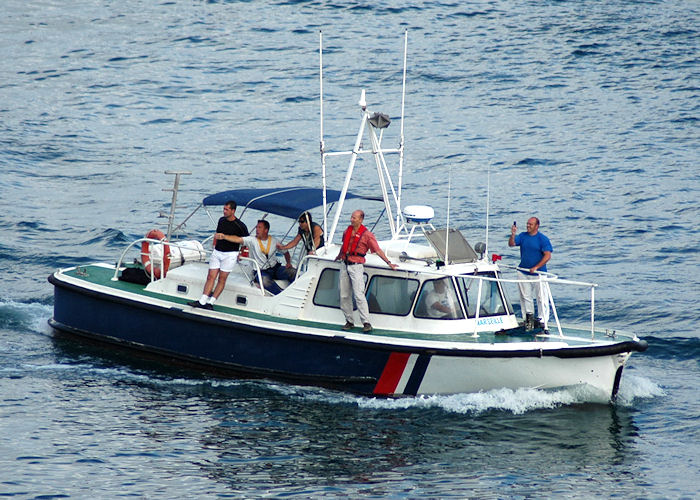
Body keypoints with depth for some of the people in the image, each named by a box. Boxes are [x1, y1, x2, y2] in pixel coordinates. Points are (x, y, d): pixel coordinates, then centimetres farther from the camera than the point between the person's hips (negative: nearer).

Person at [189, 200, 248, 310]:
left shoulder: (240, 226, -10)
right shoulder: (221, 220, 6)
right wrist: (214, 246, 14)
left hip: (230, 254, -5)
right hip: (217, 252, 5)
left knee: (222, 279, -2)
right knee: (211, 277, 0)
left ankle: (211, 302, 1)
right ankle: (202, 301, -2)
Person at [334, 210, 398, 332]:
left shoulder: (366, 235, -7)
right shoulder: (347, 231, 10)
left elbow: (377, 250, -6)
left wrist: (388, 262, -10)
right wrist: (339, 256, 42)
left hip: (356, 266, -6)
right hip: (345, 265, 6)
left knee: (359, 295, -14)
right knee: (344, 296, 5)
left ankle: (366, 323, -12)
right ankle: (349, 321, 15)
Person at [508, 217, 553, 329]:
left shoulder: (543, 239, -8)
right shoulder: (523, 236, 7)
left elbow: (548, 255, -13)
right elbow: (511, 244, -1)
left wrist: (536, 267, -19)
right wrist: (513, 235, -20)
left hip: (538, 273, -5)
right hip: (523, 272, 5)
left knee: (542, 298, -2)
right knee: (525, 297, 10)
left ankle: (542, 320, 2)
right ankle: (528, 318, 21)